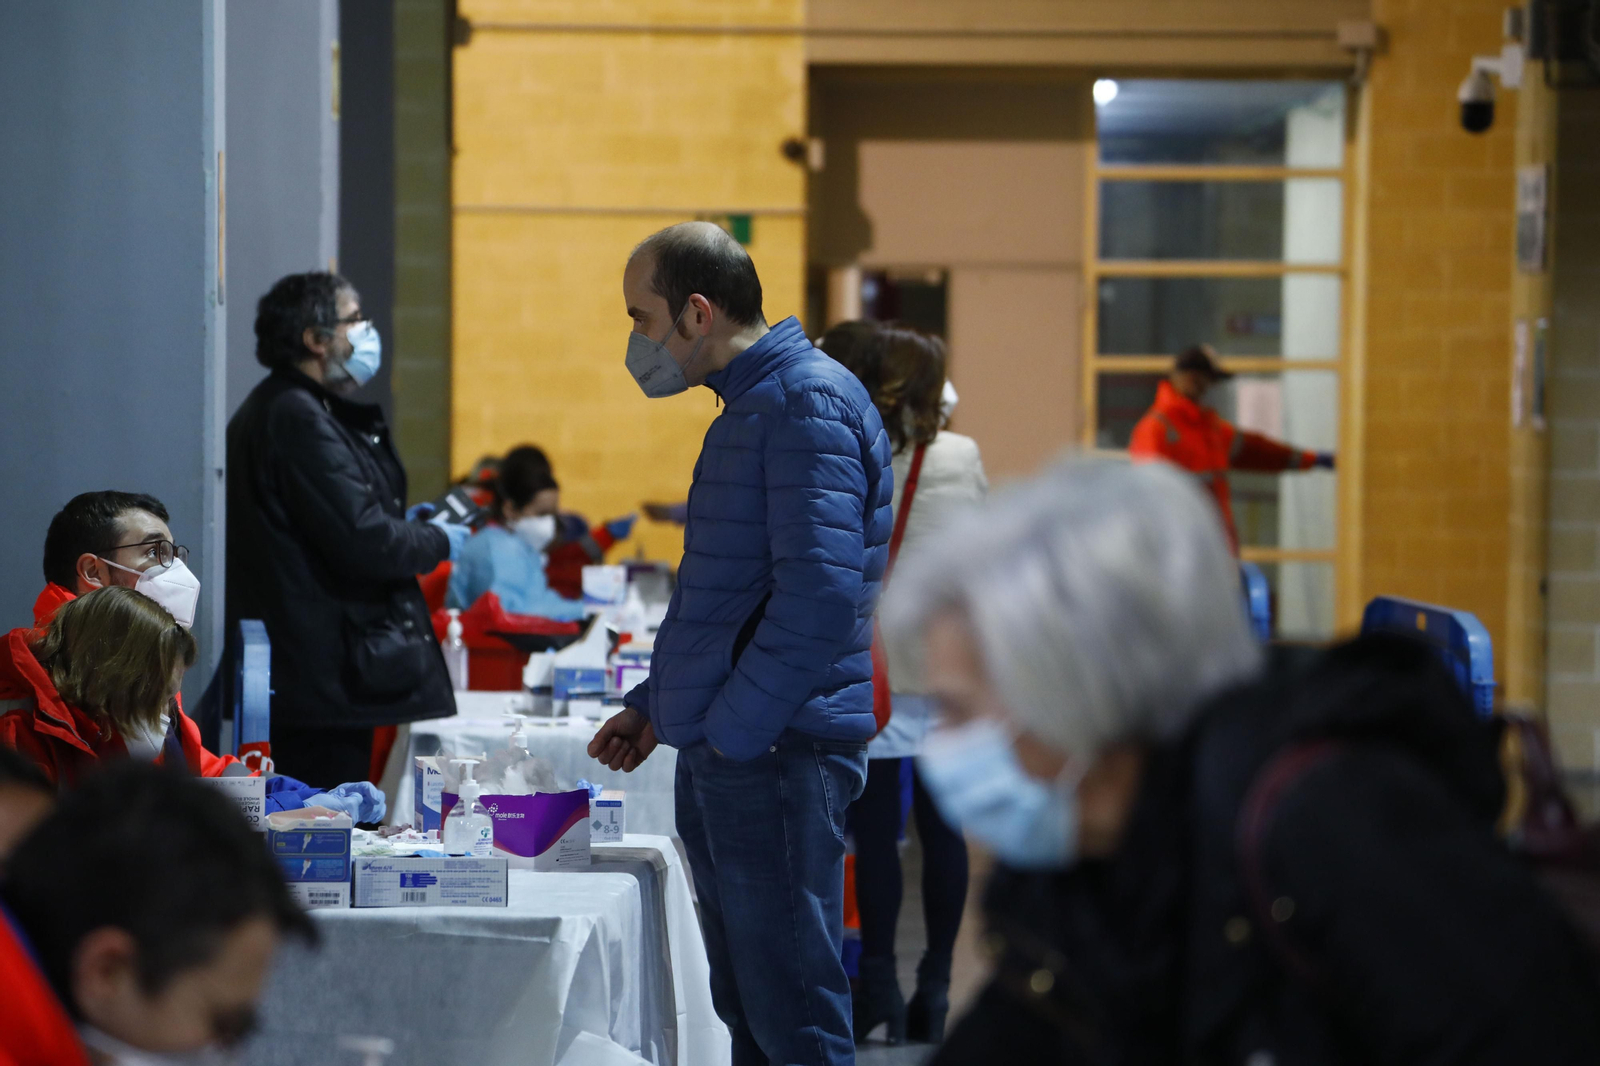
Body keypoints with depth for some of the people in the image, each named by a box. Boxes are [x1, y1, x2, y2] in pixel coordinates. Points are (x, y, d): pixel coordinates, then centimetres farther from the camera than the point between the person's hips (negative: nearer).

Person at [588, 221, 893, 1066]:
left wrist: (730, 730, -18)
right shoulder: (750, 407, 18)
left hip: (776, 756, -10)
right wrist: (654, 704, 20)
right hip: (721, 755, 10)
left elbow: (821, 593, -23)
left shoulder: (808, 404, -14)